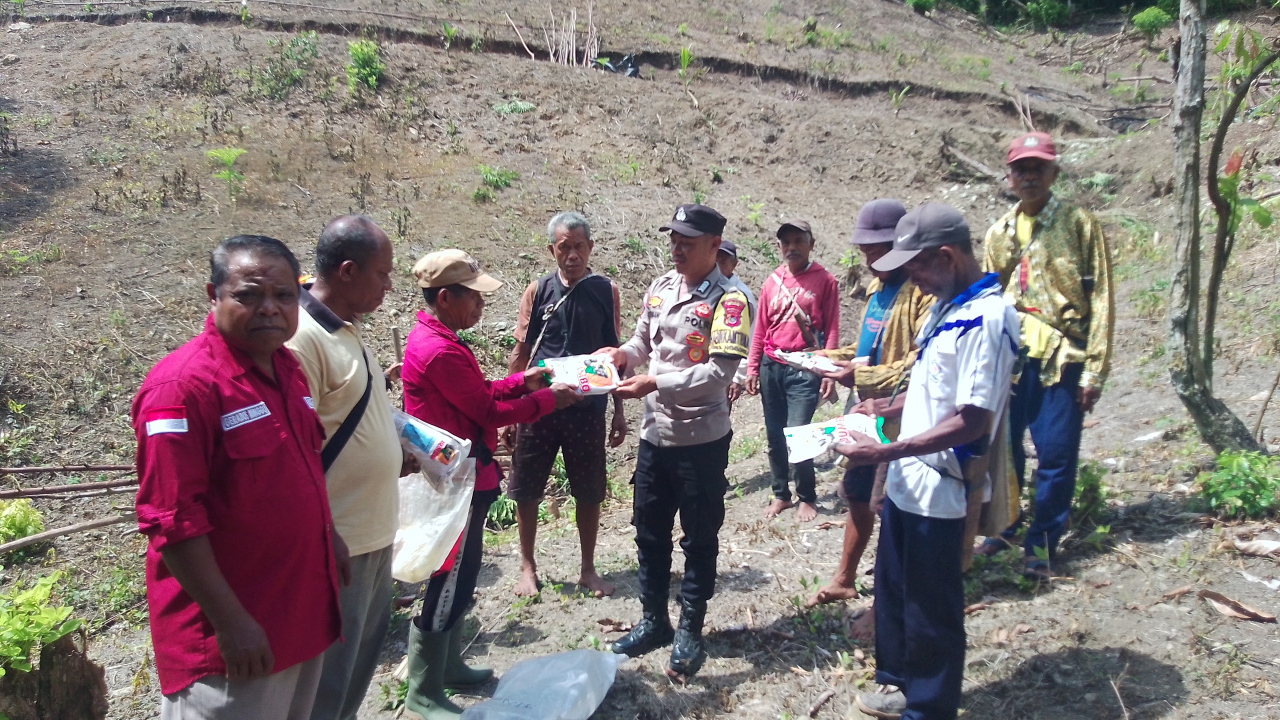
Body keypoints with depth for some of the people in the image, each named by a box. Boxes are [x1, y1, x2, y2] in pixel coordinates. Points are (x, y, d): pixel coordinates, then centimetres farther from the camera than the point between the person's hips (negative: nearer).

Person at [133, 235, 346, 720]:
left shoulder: (286, 366, 5)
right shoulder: (182, 387, -21)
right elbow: (172, 521, -23)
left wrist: (329, 534, 20)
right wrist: (230, 622, -21)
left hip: (304, 612, 8)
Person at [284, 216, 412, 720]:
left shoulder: (348, 327, 8)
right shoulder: (303, 337, -22)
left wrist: (398, 454, 7)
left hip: (374, 530, 9)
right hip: (337, 541, -9)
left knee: (362, 657, 25)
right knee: (328, 678, 8)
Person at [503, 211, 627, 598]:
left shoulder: (606, 291, 1)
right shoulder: (537, 291, 0)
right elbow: (521, 352, 3)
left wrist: (619, 410, 6)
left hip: (588, 407, 0)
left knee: (589, 492, 9)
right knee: (526, 489, 8)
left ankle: (588, 568, 26)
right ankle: (528, 566, 26)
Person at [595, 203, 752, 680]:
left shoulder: (728, 300, -15)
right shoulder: (659, 289, 5)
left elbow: (719, 372, -22)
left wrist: (655, 384, -27)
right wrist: (623, 354, -6)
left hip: (702, 439, -6)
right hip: (655, 433, 7)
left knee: (699, 539, 10)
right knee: (649, 533, 17)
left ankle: (690, 631, 26)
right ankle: (653, 621, 35)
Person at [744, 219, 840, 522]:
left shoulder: (825, 281, -2)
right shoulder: (772, 282, 8)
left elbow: (832, 330, -4)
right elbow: (760, 329, 11)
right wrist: (752, 368, 7)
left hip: (805, 369, -4)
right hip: (771, 367, 4)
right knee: (775, 436, 10)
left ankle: (807, 497, 11)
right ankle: (781, 494, 26)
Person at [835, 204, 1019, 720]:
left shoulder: (986, 318, -22)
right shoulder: (947, 306, 8)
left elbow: (972, 421, -26)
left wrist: (885, 452, -26)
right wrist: (888, 407, 9)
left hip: (938, 491, -9)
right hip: (906, 482, 10)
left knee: (931, 609, 7)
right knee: (893, 591, 22)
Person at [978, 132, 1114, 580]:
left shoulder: (1079, 225, 0)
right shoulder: (999, 233, 12)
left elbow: (1101, 301, -3)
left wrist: (1094, 371, -8)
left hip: (1060, 359, -3)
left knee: (1056, 455, -1)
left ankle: (1042, 543, 15)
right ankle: (1003, 529, 27)